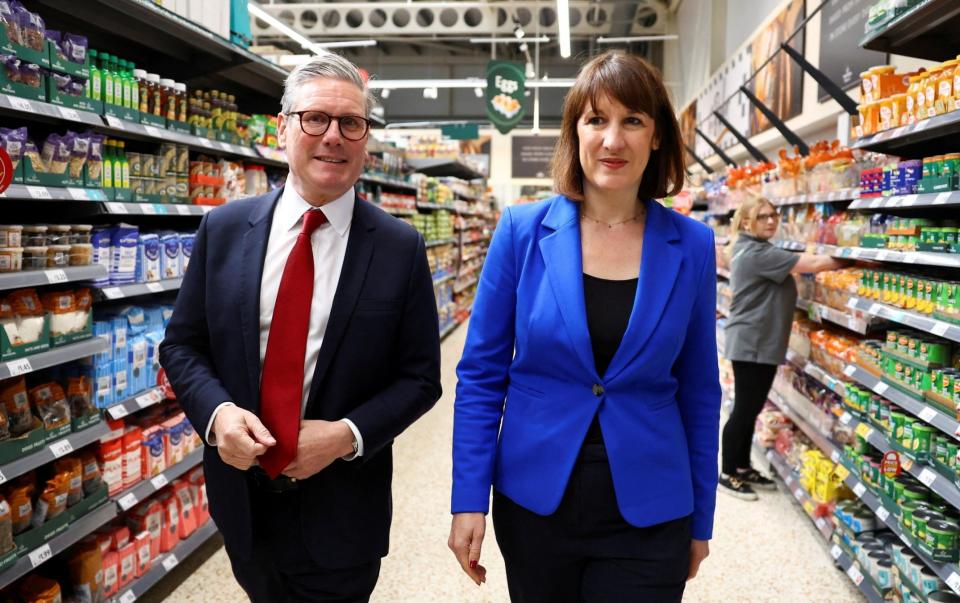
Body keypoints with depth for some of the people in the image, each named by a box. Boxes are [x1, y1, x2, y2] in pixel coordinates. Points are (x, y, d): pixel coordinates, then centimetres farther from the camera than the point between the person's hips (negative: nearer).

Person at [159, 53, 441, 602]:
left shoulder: (401, 248, -9)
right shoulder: (224, 229, -2)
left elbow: (420, 375, -5)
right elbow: (182, 345, 4)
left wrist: (348, 435, -19)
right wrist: (216, 411, -15)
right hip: (241, 490, 3)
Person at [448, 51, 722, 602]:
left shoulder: (692, 246, -3)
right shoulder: (523, 230, -7)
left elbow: (699, 390, 3)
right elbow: (482, 373, -3)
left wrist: (701, 520, 7)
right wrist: (470, 498, -7)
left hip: (648, 517, 0)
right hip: (533, 504, 1)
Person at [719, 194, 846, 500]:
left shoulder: (753, 250, 15)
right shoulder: (757, 253, -18)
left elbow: (800, 262, 14)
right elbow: (813, 264, -21)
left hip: (760, 341, 10)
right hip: (751, 343, -10)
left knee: (751, 408, 15)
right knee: (745, 409, -2)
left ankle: (743, 468, 26)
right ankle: (728, 474, 9)